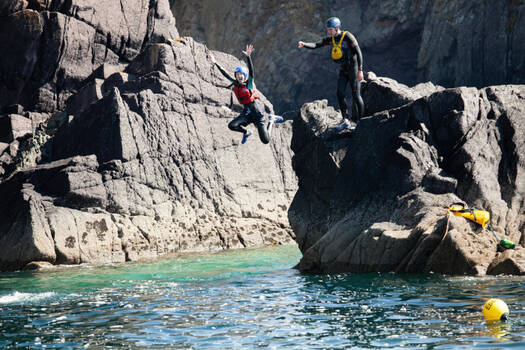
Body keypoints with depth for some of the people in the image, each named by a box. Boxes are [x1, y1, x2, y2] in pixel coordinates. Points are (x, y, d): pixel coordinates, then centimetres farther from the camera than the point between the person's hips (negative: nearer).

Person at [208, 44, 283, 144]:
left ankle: (271, 121, 21)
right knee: (231, 125, -22)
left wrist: (248, 57, -36)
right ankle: (246, 132, 11)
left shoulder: (249, 83, -8)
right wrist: (215, 63, -5)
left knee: (265, 140, -10)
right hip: (246, 113, 4)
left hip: (256, 113, -4)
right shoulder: (236, 84, 3)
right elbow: (225, 74, 1)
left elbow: (251, 70, -21)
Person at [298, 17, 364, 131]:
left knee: (356, 96, -3)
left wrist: (360, 70, -24)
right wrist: (304, 44, -28)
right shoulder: (331, 39, 1)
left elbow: (358, 52, -19)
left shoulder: (347, 37, -18)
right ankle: (346, 121, -5)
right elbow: (316, 45, -8)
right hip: (343, 70, 6)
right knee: (340, 94, -7)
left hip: (353, 68, -6)